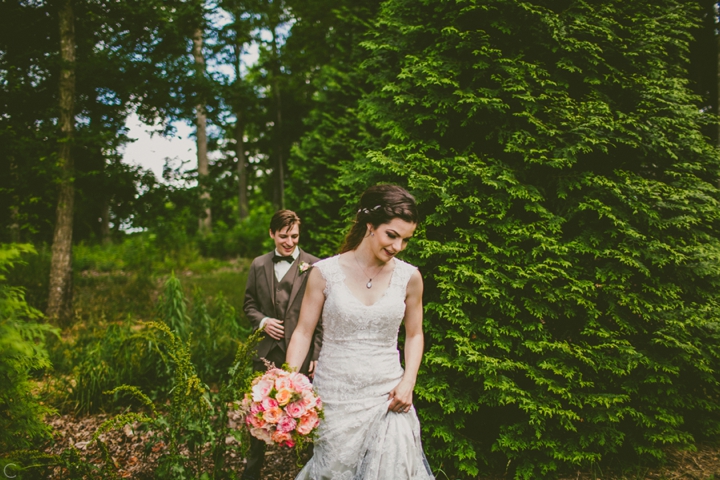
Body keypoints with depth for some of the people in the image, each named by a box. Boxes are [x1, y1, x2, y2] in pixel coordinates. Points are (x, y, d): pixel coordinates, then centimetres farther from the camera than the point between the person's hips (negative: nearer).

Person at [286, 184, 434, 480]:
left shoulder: (409, 277, -1)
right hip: (334, 396, -1)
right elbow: (303, 332, -2)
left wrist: (408, 382, -1)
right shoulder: (325, 272, -6)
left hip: (386, 396, 2)